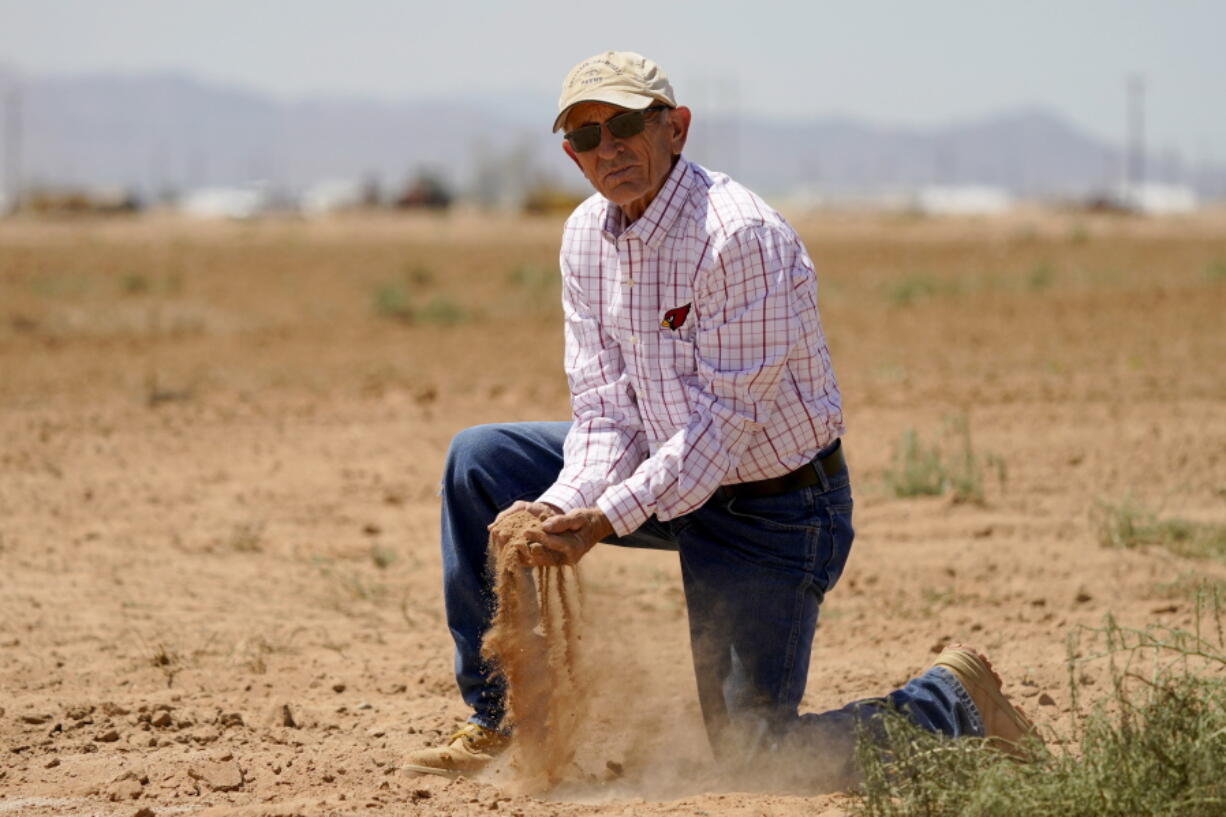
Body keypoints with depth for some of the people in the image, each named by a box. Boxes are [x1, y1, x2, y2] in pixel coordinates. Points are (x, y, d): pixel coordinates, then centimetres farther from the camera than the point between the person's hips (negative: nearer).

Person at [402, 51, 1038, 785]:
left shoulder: (742, 236, -27)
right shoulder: (587, 236, -2)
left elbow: (721, 420, -27)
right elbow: (605, 408, -3)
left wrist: (607, 519, -32)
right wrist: (563, 507, -22)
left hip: (776, 510, -8)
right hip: (668, 475, 8)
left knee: (749, 750, -7)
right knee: (480, 460, -2)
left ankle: (953, 702, 16)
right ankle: (496, 719, 7)